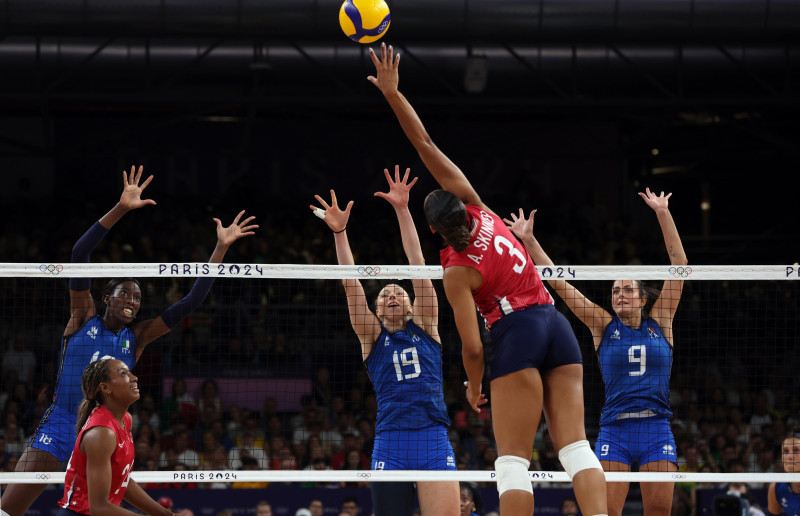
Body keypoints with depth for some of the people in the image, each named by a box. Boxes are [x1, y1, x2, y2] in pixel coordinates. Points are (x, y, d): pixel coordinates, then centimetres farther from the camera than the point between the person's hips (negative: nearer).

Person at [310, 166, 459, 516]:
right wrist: (340, 232, -4)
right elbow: (351, 284, 6)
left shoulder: (425, 327, 16)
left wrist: (402, 210, 4)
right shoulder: (372, 336, 15)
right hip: (390, 444, 0)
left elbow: (418, 265, 10)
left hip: (434, 442, 0)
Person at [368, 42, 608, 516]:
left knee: (513, 460, -4)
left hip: (516, 334, -6)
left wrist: (474, 387, 10)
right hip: (556, 324, 6)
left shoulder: (457, 272, -6)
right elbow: (428, 147, 6)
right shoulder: (478, 209, 6)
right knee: (575, 444, -1)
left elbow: (472, 345, -8)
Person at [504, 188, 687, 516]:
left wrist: (663, 214, -2)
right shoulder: (603, 326, 8)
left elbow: (679, 264, 4)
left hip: (656, 430, 1)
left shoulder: (659, 322, 8)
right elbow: (558, 283, 4)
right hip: (614, 430, -1)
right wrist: (530, 242, -2)